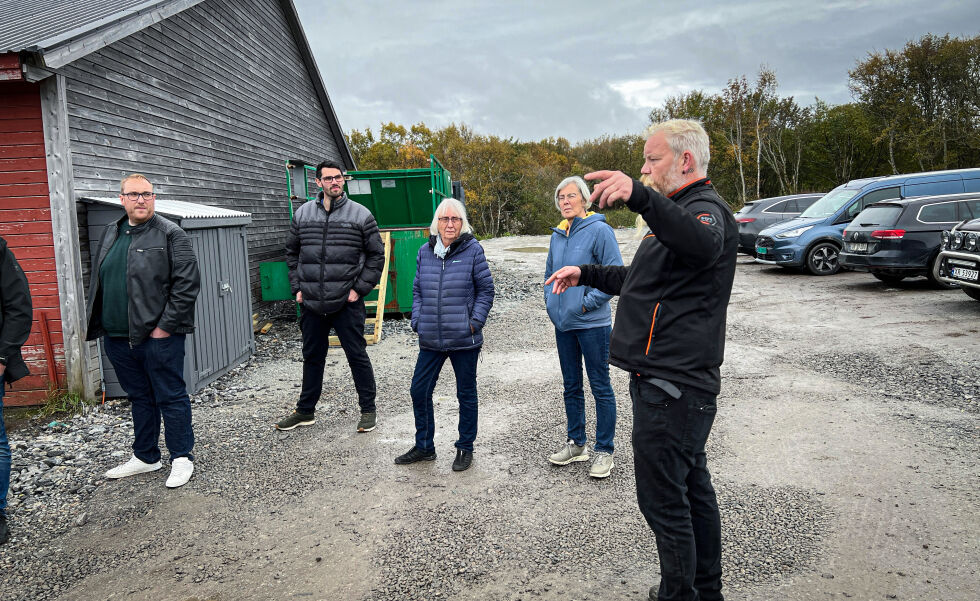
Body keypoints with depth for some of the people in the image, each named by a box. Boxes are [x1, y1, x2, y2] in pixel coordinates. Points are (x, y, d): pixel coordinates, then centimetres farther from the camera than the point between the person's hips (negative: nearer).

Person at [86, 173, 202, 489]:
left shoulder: (171, 235, -8)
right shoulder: (110, 233, 14)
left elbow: (187, 284, -14)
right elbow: (98, 282, 20)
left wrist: (165, 326, -15)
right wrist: (96, 324, 12)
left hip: (159, 336, -7)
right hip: (118, 337, 7)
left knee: (171, 397, 2)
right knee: (140, 398, 18)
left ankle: (181, 458, 15)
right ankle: (145, 457, 30)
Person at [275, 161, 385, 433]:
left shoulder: (360, 214, -3)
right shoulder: (302, 214, 7)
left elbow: (376, 255, 1)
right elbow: (292, 252, 17)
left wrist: (360, 288, -7)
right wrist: (297, 287, 8)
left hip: (347, 303, -3)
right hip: (311, 303, 4)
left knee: (357, 355, 3)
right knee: (312, 357, 16)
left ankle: (368, 409, 18)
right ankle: (305, 410, 30)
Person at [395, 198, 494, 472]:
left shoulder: (473, 250, -5)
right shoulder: (425, 251, 6)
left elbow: (486, 289, -2)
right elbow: (417, 290, 14)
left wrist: (475, 321, -10)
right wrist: (417, 321, 3)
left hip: (464, 339, -4)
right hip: (430, 339, 4)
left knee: (466, 395, 10)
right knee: (419, 391, 9)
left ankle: (465, 448, 27)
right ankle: (424, 446, 28)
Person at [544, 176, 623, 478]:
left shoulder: (599, 230, -10)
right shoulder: (558, 235, 10)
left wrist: (586, 303, -15)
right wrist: (551, 302, 9)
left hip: (592, 324, -7)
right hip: (563, 324, 7)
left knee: (600, 387, 3)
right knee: (571, 386, 16)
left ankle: (604, 451, 14)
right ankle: (576, 443, 30)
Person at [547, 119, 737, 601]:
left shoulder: (707, 209, -14)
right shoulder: (681, 211, 20)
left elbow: (702, 245, -42)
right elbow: (642, 278, 31)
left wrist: (640, 196, -55)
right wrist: (587, 274, 22)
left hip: (673, 385, -11)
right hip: (679, 380, 11)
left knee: (663, 498, -3)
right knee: (692, 488, 20)